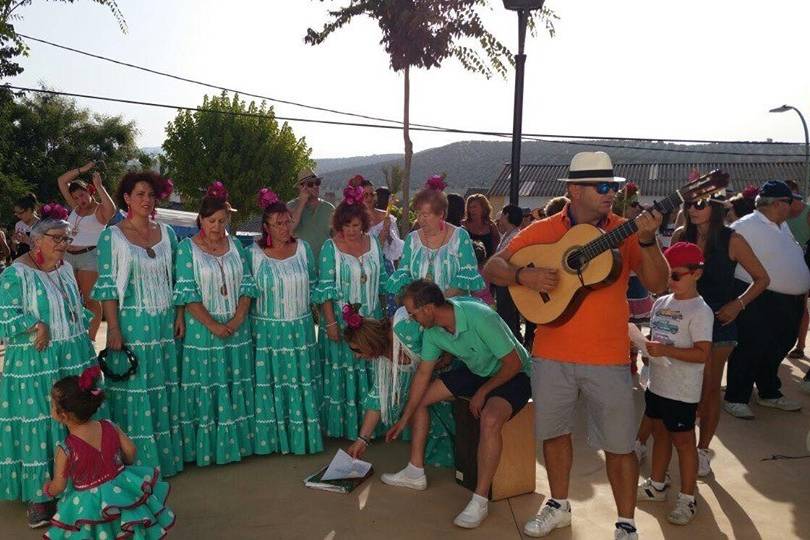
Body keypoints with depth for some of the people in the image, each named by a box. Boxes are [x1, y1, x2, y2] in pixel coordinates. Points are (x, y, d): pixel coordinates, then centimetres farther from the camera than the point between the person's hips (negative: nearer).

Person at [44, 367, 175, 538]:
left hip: (89, 502, -3)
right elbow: (131, 451, -5)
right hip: (120, 491, 3)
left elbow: (58, 487, -12)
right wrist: (124, 465, 16)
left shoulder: (65, 449, -22)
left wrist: (48, 488, 10)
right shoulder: (109, 427, -13)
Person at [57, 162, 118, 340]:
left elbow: (112, 209, -29)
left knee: (90, 300, -5)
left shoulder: (100, 210, -3)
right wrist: (83, 169, 7)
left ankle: (90, 338, -1)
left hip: (90, 256, -7)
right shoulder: (75, 207, 15)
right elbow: (61, 181, 17)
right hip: (68, 256, 7)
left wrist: (99, 186, -21)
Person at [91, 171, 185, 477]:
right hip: (130, 323, -3)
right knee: (133, 391, 3)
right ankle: (135, 461, 17)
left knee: (164, 388, 10)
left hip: (165, 323, 4)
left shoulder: (166, 233, 7)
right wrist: (114, 329, -12)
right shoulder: (112, 236, -4)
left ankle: (165, 454, 24)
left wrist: (179, 315, 4)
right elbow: (107, 286, -7)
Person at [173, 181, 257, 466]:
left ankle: (236, 441, 25)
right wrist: (214, 326, -15)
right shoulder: (187, 248, -4)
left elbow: (247, 285, 3)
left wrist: (238, 319, -11)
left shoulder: (235, 244, 7)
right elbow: (188, 294, -10)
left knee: (236, 386, 11)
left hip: (237, 329, 4)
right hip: (203, 330, -3)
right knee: (205, 388, 3)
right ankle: (205, 447, 17)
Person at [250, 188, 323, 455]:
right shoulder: (254, 253, -6)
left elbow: (314, 286, 9)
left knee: (301, 380, 7)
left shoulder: (303, 248, 2)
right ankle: (272, 437, 21)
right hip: (267, 330, -2)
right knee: (270, 381, 5)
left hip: (300, 328, 2)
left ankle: (303, 435, 23)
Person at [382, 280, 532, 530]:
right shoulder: (433, 330, -10)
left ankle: (480, 500, -20)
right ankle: (416, 473, 15)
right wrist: (404, 419, 4)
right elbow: (423, 373, 1)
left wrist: (482, 392, -17)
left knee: (490, 419, -37)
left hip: (511, 374, -8)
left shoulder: (480, 318, -34)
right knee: (420, 396, 3)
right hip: (475, 371, 8)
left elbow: (513, 363, -25)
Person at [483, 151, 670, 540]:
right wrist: (523, 275, -21)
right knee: (554, 431, 16)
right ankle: (559, 506, 39)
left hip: (608, 358, -1)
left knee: (619, 444, 5)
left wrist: (647, 241, -22)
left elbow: (658, 285, -7)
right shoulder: (542, 230, -1)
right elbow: (491, 268, -2)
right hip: (552, 354, 2)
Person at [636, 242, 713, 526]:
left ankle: (687, 499, 21)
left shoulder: (700, 311, -16)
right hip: (657, 384, 7)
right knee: (660, 434, 20)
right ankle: (657, 485, 36)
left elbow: (703, 354, -22)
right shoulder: (661, 303, 6)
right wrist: (645, 345, -2)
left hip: (682, 392, -7)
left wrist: (665, 351, -28)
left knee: (683, 441, 6)